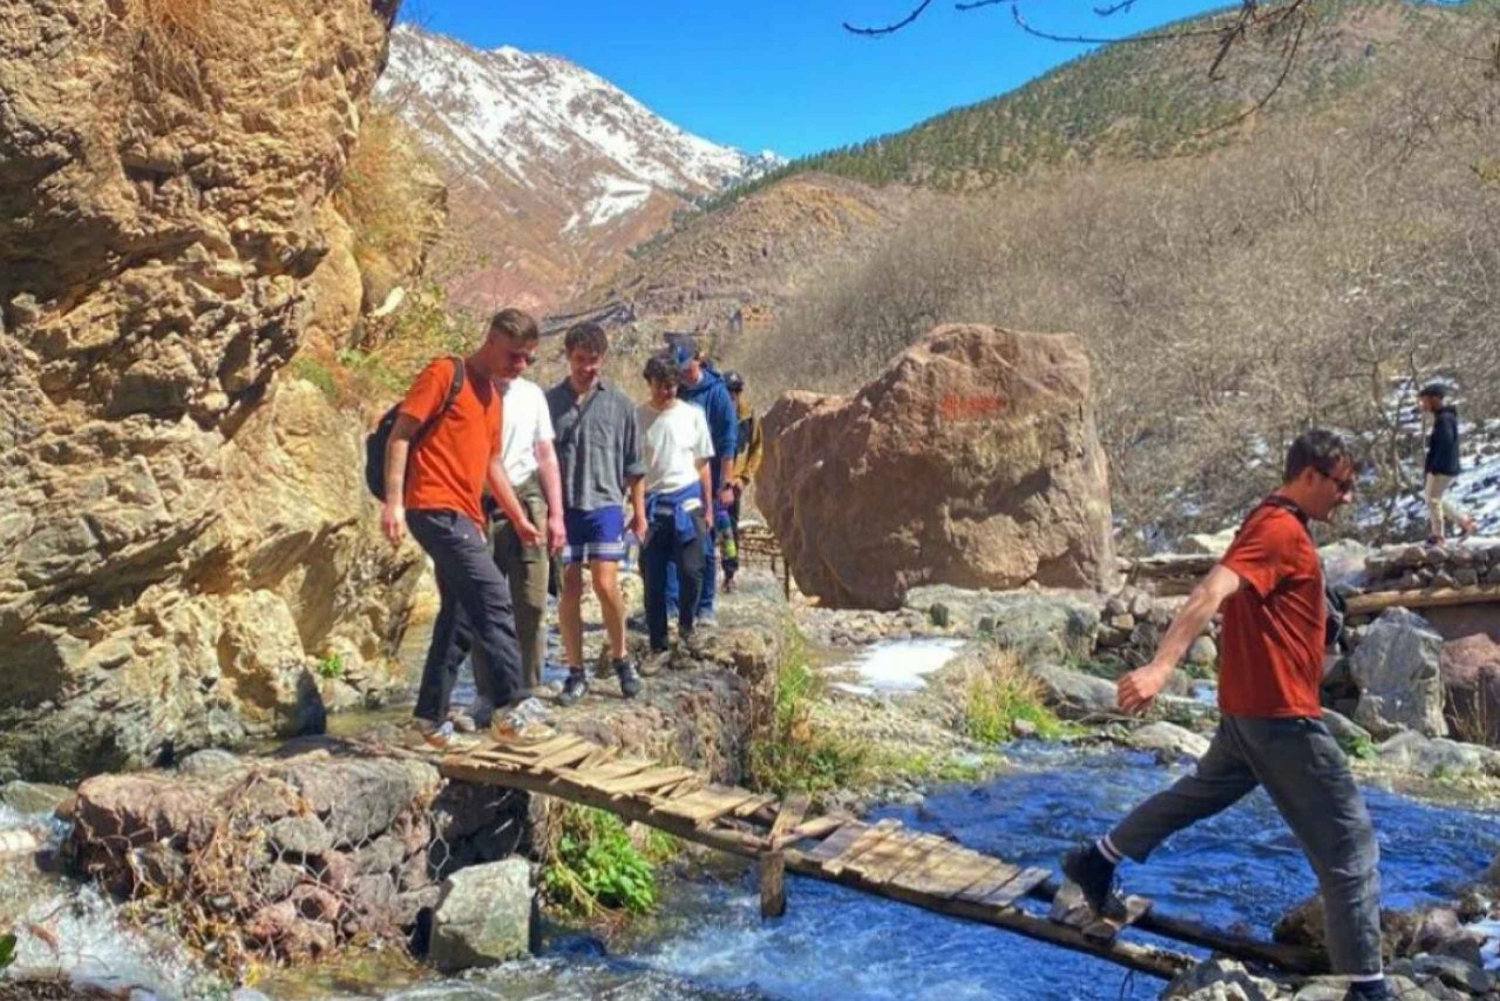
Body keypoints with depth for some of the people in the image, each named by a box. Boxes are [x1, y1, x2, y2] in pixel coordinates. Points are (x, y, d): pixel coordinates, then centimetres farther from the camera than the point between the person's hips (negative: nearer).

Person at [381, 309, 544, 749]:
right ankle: (509, 705, -14)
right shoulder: (444, 374, -4)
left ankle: (432, 715, 18)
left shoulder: (492, 396, 20)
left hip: (464, 515, 9)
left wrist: (520, 519, 25)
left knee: (460, 614, 9)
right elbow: (400, 435, -9)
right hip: (436, 508, -9)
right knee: (492, 597, -16)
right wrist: (393, 501, -17)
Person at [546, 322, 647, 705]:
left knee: (606, 584, -9)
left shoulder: (619, 404, 5)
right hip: (563, 508, 1)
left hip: (605, 505, -1)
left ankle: (620, 658, 14)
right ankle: (576, 671, 15)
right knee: (568, 590, 4)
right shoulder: (549, 401, 5)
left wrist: (639, 510, 7)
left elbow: (632, 463, 9)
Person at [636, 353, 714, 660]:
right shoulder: (638, 417, 0)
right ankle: (658, 644, 15)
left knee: (691, 571, -6)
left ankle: (686, 627, 20)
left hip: (687, 502, 1)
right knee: (653, 579, 4)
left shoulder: (693, 415, 4)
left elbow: (703, 464, 9)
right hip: (652, 504, 0)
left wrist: (708, 508, 9)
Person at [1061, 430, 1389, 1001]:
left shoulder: (1274, 524, 13)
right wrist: (1161, 667, -43)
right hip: (1279, 712, -10)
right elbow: (1213, 592, -31)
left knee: (1204, 791, 24)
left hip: (1252, 705, 10)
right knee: (1349, 838, -3)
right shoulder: (1281, 531, -18)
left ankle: (1098, 861, 32)